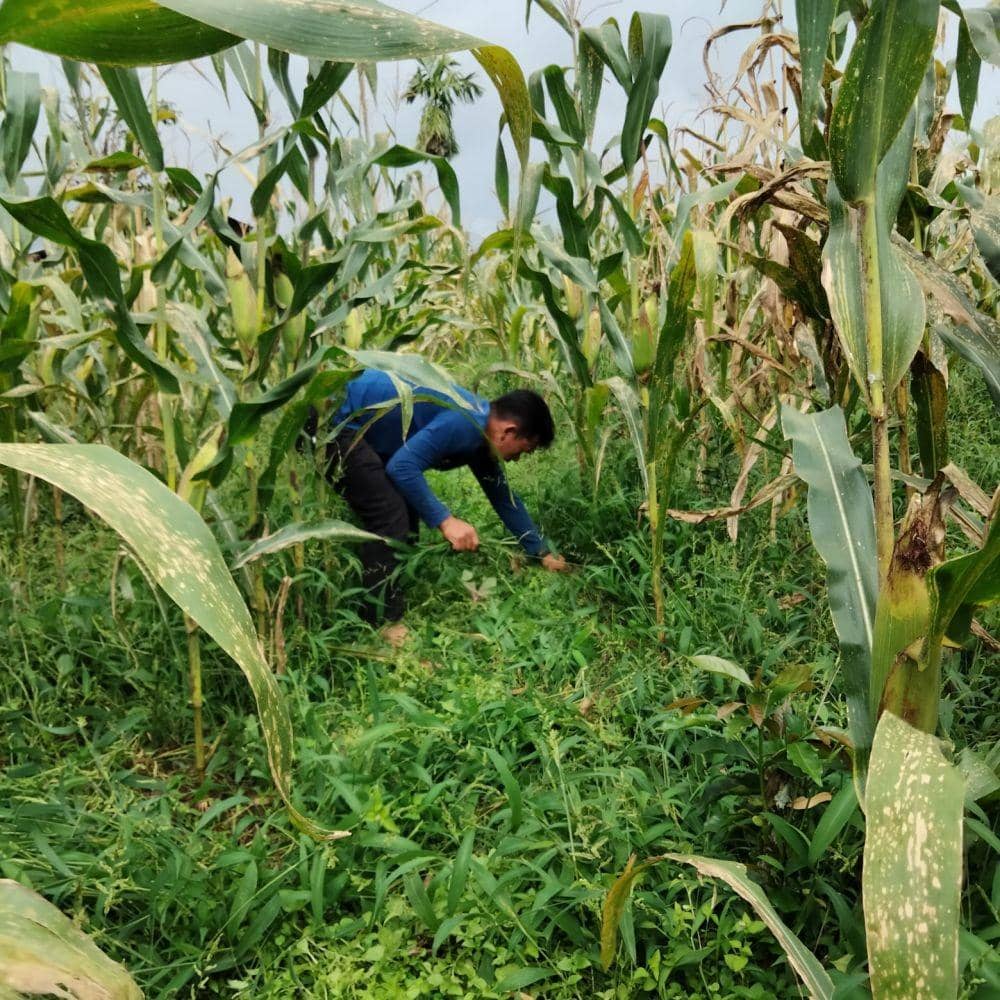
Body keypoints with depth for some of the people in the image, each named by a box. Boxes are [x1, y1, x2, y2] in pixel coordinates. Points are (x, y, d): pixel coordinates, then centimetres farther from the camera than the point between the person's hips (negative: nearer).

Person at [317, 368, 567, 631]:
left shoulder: (480, 434, 8)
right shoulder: (464, 423, -23)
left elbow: (504, 498, 18)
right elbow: (402, 466, -29)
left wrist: (543, 552, 23)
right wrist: (445, 520, -28)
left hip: (357, 424, 10)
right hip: (335, 418, -10)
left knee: (406, 509, 14)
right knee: (390, 518, -12)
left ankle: (393, 601, 26)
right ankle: (386, 623, -3)